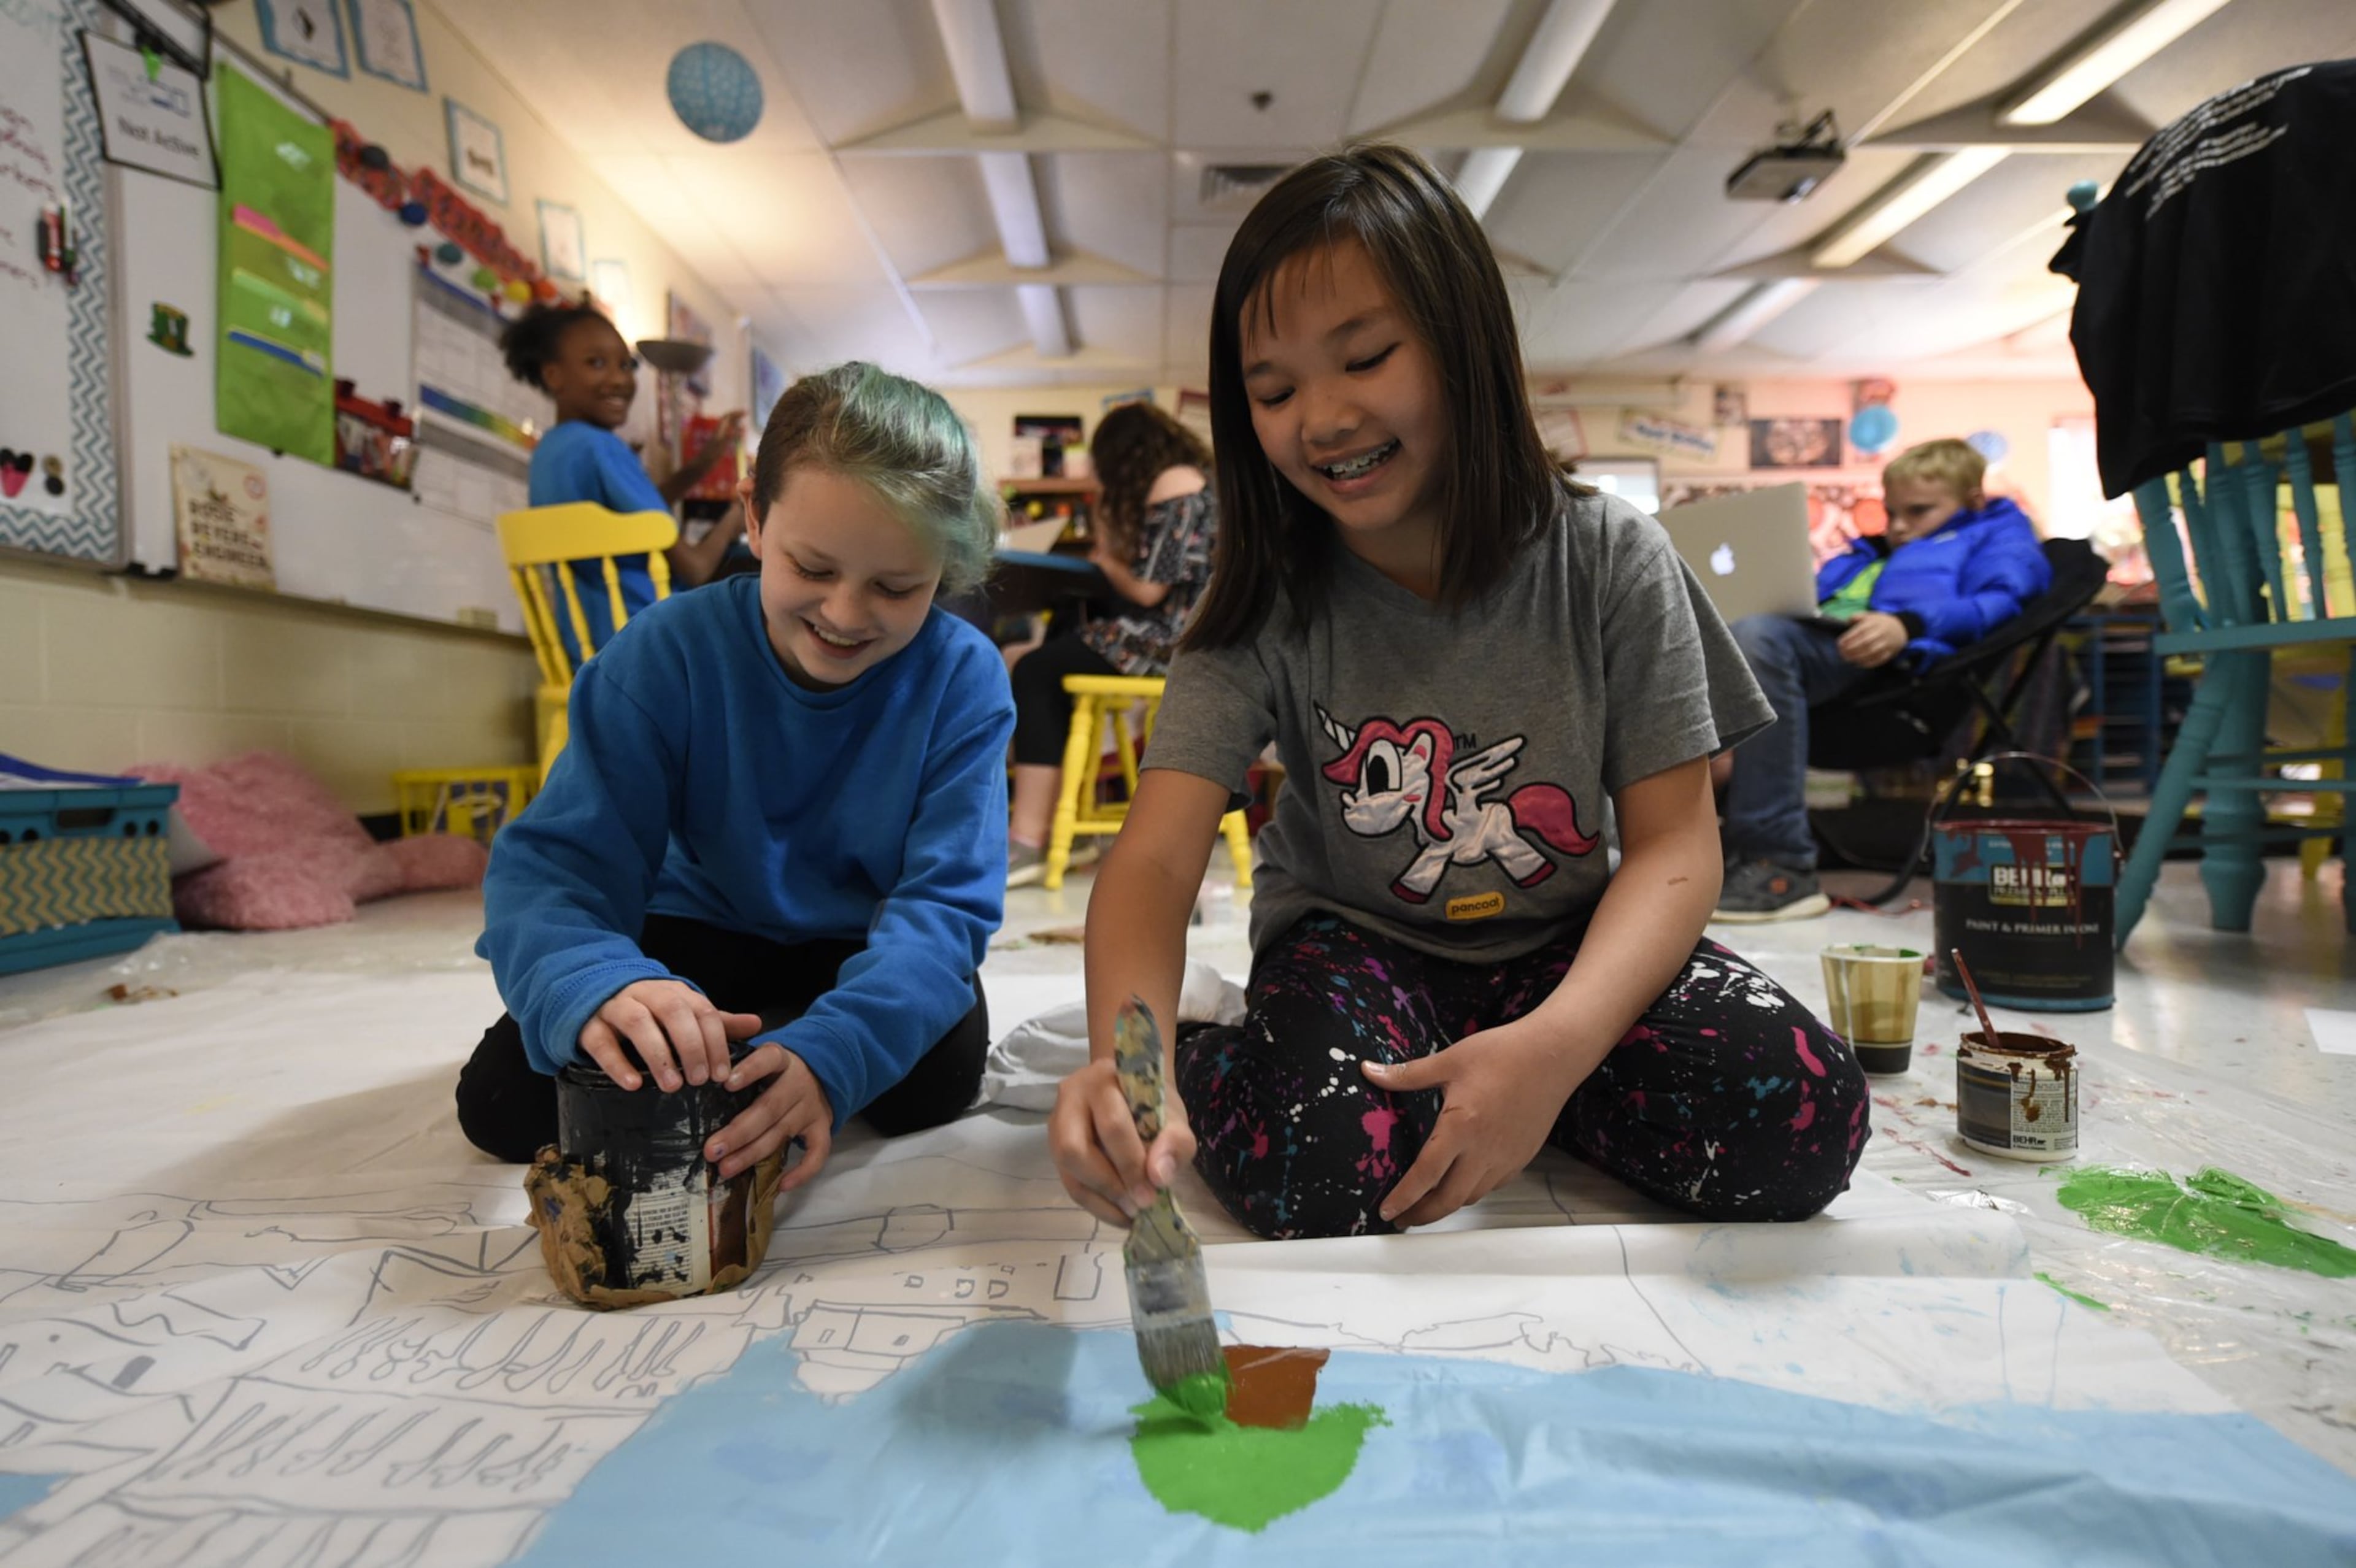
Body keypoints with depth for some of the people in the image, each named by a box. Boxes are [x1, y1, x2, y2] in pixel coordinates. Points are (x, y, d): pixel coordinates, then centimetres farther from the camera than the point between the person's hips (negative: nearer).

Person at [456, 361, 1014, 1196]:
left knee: (936, 1076, -29)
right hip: (704, 932, 1)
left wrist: (831, 1054, -48)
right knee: (501, 1101, -15)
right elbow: (557, 862, -26)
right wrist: (595, 985, -51)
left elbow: (947, 901, -29)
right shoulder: (666, 654, -21)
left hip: (868, 948, 0)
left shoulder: (964, 680, -23)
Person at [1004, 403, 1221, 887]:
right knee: (1057, 654, 17)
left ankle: (1028, 842, -9)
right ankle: (1060, 827, 14)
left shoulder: (1172, 485, -11)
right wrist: (1114, 552, 6)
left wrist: (1106, 558, 3)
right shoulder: (1200, 475, 21)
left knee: (1035, 673, -7)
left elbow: (1147, 590, -16)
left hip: (1175, 638, -11)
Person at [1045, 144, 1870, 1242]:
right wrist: (1122, 1058, -45)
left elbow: (1674, 845, -12)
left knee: (1800, 1119, -22)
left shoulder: (1609, 562, -11)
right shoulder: (1268, 610, -13)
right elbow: (1156, 858, -23)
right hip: (1354, 941, -2)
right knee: (1322, 1176, -31)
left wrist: (1556, 1043, -32)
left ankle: (1482, 1080, 0)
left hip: (1564, 947, 3)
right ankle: (1209, 1067, 1)